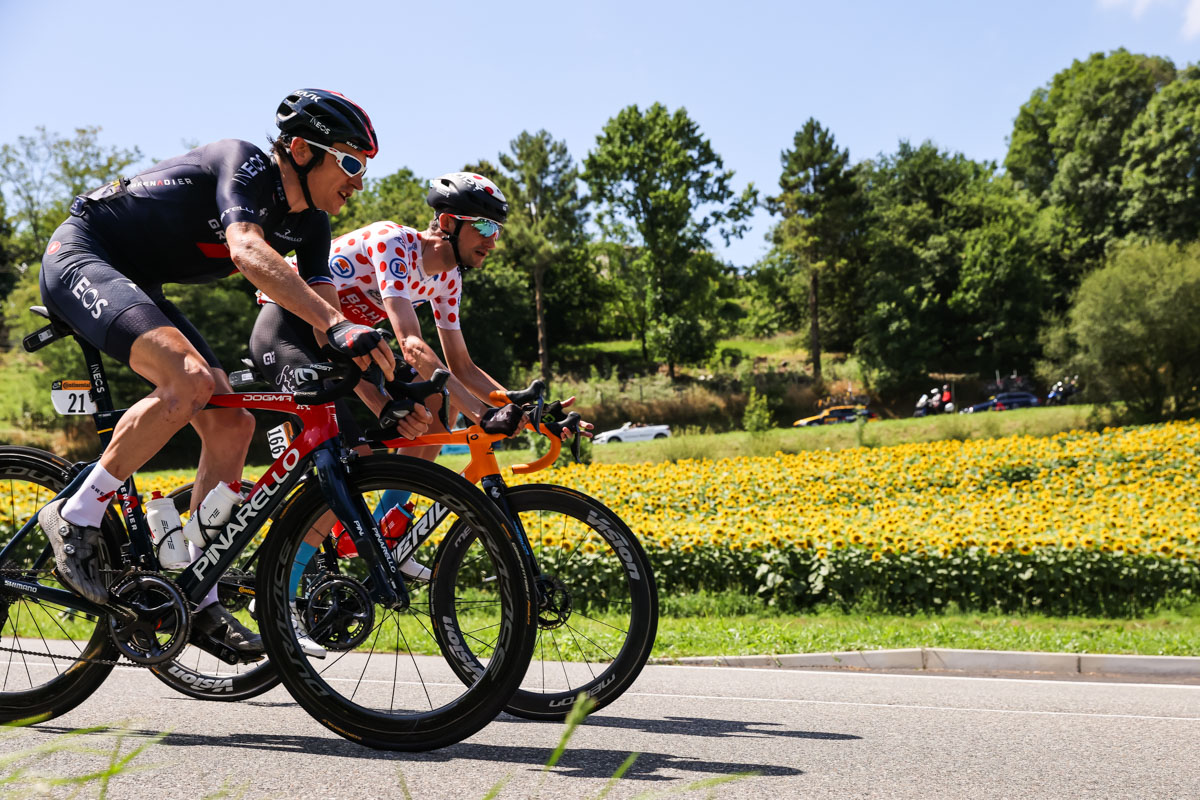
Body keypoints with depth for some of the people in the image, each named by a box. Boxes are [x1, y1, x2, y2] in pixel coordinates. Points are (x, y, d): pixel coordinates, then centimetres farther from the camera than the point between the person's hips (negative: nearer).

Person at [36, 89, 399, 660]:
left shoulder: (309, 223, 0)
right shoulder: (246, 165, -23)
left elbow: (321, 317, -4)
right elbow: (248, 251, -43)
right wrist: (338, 324, -55)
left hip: (135, 288, 9)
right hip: (80, 256, -9)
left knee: (232, 425, -4)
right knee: (190, 380, -33)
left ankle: (197, 599, 2)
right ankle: (76, 516, -16)